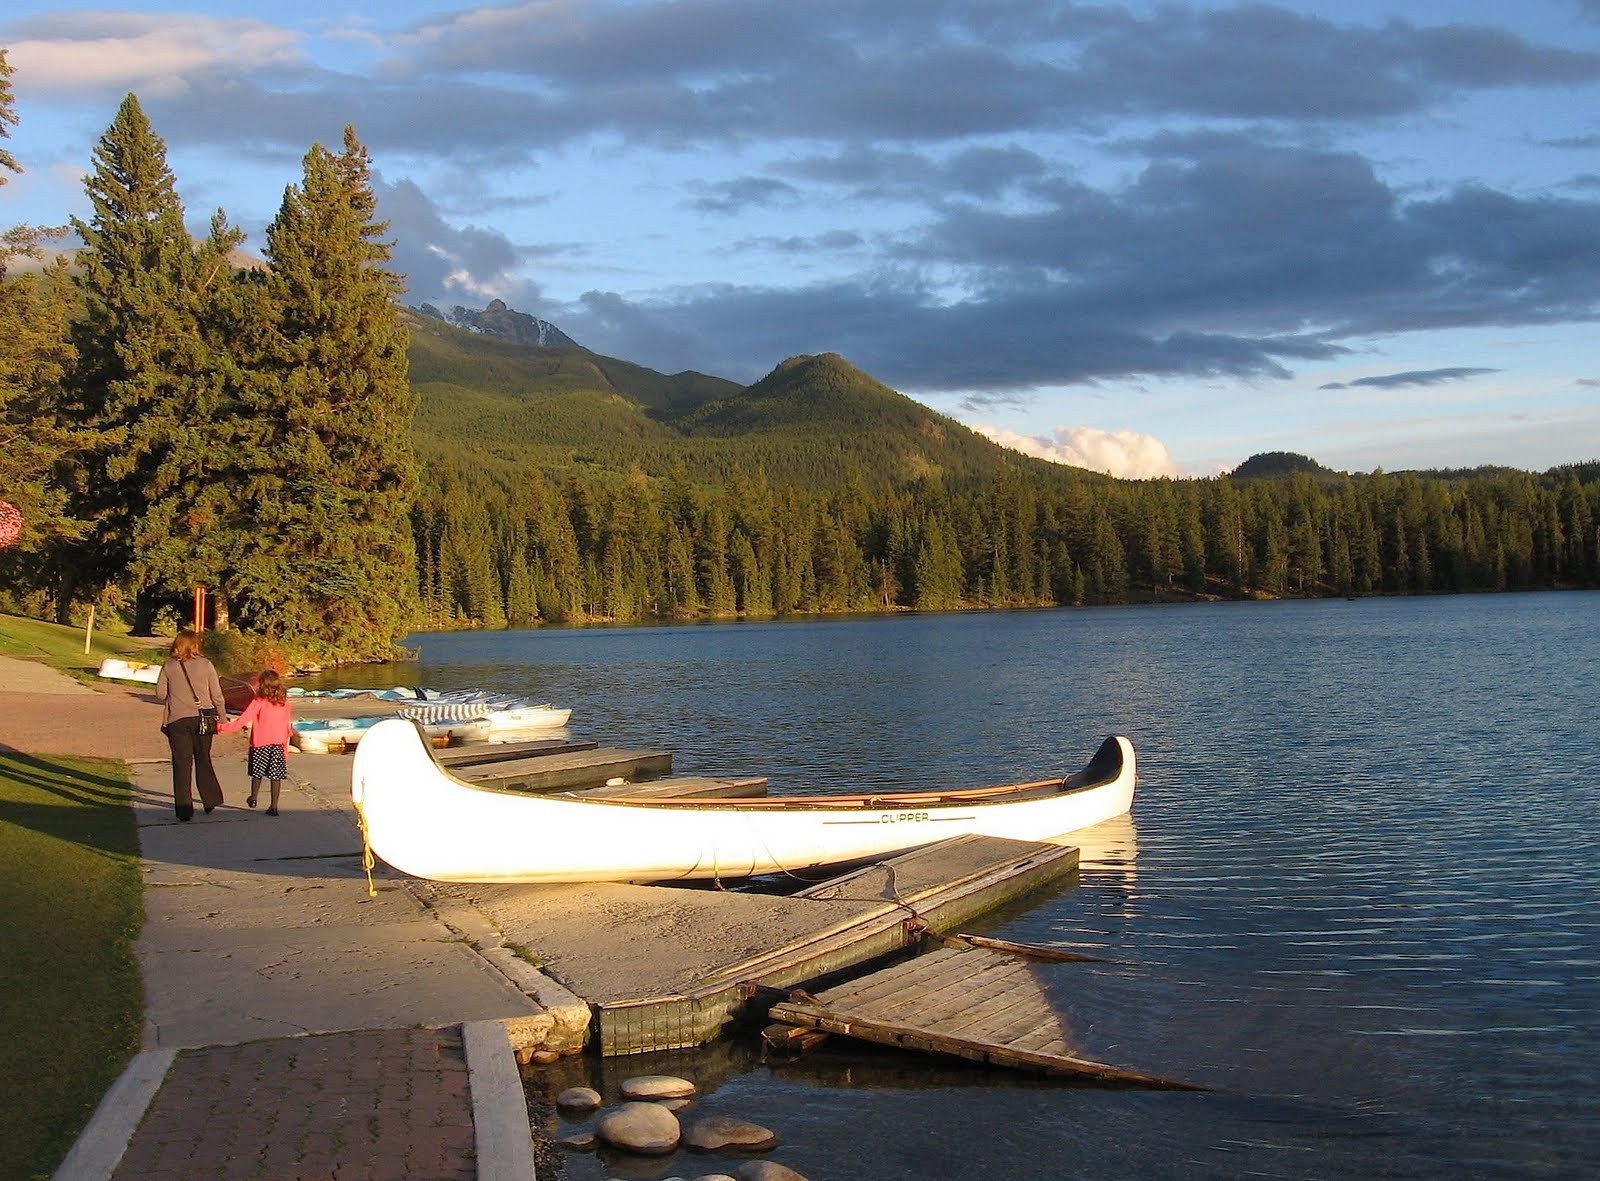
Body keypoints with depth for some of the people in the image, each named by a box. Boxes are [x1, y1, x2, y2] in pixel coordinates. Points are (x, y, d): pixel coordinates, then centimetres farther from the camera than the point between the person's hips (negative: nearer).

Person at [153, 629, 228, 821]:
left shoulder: (168, 667, -2)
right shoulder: (205, 665, -4)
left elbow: (160, 694, 2)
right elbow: (217, 695, -1)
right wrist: (222, 718, 9)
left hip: (177, 721, 0)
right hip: (202, 719, 0)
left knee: (182, 764, 4)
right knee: (203, 761, 18)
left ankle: (184, 809, 3)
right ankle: (210, 801, 23)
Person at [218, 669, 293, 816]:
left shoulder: (258, 702, -11)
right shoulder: (284, 703, 0)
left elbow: (242, 721, -15)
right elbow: (288, 727, 7)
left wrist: (222, 728, -8)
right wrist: (286, 747, 17)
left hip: (260, 744, -2)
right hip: (278, 744, 2)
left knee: (257, 773, 17)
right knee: (276, 776, 4)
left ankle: (253, 798, 34)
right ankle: (274, 806, 3)